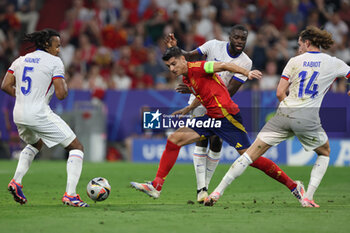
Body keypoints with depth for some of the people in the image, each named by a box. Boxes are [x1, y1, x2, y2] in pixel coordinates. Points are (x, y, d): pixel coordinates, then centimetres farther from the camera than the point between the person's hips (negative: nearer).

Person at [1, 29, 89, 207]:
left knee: (35, 144, 38)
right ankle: (70, 194, -11)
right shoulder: (54, 62, -5)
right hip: (40, 115, -7)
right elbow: (61, 94, -12)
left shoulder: (20, 60, 13)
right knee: (76, 148, 3)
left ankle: (16, 181, 18)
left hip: (19, 116, 7)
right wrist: (64, 85, 9)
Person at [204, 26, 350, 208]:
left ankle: (218, 191, -1)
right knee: (324, 153, 26)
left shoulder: (295, 61, 8)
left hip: (284, 114, 1)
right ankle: (308, 198, 11)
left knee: (251, 153, 5)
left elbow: (280, 92, 4)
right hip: (308, 119, -1)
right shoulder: (333, 63, 7)